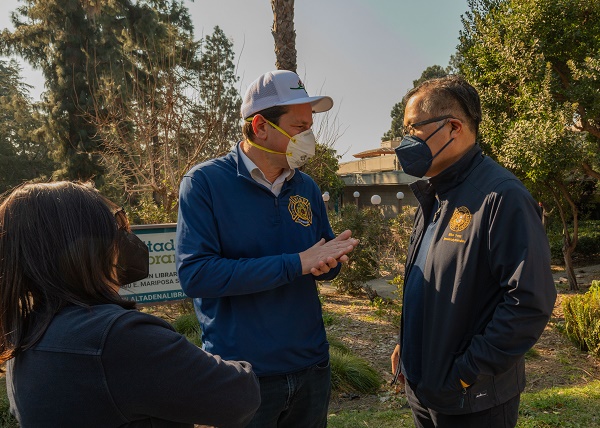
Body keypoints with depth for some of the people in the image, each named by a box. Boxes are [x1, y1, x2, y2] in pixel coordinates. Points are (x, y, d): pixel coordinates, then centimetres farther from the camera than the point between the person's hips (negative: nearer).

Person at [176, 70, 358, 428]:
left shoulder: (307, 187, 3)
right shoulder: (205, 182, -13)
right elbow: (194, 274, -22)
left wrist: (328, 260, -14)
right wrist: (296, 263, -23)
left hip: (312, 367, 5)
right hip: (241, 376, -5)